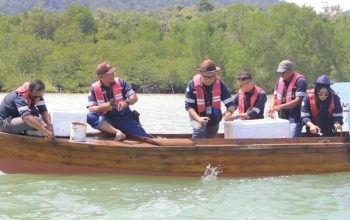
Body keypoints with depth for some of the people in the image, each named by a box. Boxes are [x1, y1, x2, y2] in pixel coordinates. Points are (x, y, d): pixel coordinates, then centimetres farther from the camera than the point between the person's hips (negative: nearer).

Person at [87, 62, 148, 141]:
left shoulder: (120, 82, 2)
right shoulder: (94, 88, -1)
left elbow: (134, 97, -4)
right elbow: (91, 109, -7)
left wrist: (126, 102, -27)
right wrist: (103, 106, -28)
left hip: (124, 117, 0)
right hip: (107, 121, 1)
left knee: (143, 137, -22)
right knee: (90, 117, -31)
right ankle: (118, 132, -36)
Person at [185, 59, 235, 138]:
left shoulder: (219, 83, -16)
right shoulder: (193, 84, -21)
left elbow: (229, 103, -15)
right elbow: (188, 106, -19)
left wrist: (230, 113, -37)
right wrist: (198, 119, -34)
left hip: (214, 118, 3)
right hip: (197, 116, -3)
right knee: (199, 130, -34)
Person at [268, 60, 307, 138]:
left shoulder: (300, 81, -9)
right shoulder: (279, 81, 14)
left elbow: (298, 101, -16)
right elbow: (275, 97, 22)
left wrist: (280, 107, -19)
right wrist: (272, 109, 1)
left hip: (295, 118, -7)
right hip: (282, 118, 7)